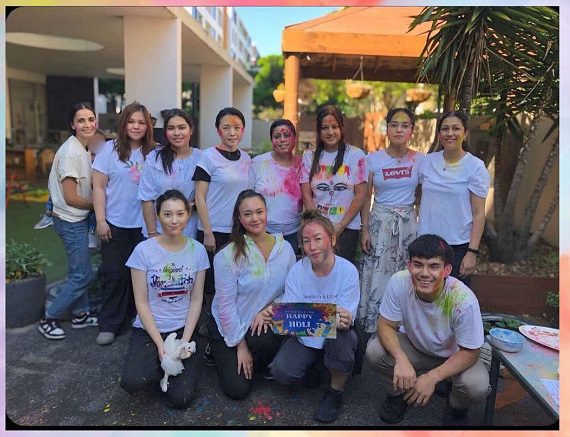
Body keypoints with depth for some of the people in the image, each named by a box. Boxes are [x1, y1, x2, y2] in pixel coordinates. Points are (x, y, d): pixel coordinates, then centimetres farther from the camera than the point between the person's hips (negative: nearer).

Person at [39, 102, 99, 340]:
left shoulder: (82, 149, 7)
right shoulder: (71, 153, -21)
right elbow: (71, 197, -20)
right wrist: (97, 204, -7)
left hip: (78, 220, 9)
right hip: (71, 221, -9)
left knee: (79, 271, 18)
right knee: (82, 275, -1)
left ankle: (80, 314, 33)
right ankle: (48, 319, 14)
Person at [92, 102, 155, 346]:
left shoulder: (153, 153, 2)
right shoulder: (110, 149, -3)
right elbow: (99, 187, -3)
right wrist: (100, 220, -8)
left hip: (143, 224, 2)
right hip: (115, 224, -2)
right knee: (114, 273, 4)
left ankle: (135, 317, 29)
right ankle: (109, 324, 17)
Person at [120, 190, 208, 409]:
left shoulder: (198, 250, -4)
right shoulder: (144, 250, -11)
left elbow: (196, 300, -1)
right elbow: (141, 303, -9)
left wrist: (184, 341, -10)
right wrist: (160, 344, -14)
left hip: (184, 329, 1)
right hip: (149, 329, -1)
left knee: (180, 399, -11)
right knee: (132, 382, -26)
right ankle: (157, 366, 9)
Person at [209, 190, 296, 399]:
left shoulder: (285, 248, -7)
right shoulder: (228, 255, -19)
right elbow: (226, 305, -15)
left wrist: (270, 308, -18)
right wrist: (241, 346, -13)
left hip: (263, 322, 3)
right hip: (228, 326, -3)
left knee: (262, 341, -32)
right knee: (238, 389, -8)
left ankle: (262, 365, 5)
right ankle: (220, 353, 23)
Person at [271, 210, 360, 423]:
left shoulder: (348, 271, -16)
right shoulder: (297, 270, -11)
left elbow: (347, 317, -17)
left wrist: (344, 321, -42)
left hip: (336, 335, -1)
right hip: (304, 336, 2)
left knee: (342, 336, -36)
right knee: (282, 372, -23)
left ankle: (336, 391, -6)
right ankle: (314, 366, 15)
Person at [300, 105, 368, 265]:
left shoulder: (356, 155, 0)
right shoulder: (309, 157, 7)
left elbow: (360, 195, -3)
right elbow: (306, 195, 2)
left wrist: (341, 226, -8)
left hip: (347, 228, -2)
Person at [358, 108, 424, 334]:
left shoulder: (420, 160, 2)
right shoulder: (373, 159, -1)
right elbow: (366, 198, 2)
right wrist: (364, 230, -3)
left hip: (408, 223, 1)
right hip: (379, 222, -1)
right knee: (376, 277, 2)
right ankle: (371, 328, 17)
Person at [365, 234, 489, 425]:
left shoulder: (464, 300, -33)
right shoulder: (399, 282, -28)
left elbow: (469, 352, -21)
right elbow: (386, 325, -18)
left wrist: (432, 377, -32)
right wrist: (401, 359, -37)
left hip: (454, 356, -1)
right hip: (415, 347, 2)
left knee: (477, 386, -29)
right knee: (374, 351, -24)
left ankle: (457, 408, 10)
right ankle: (397, 394, 9)